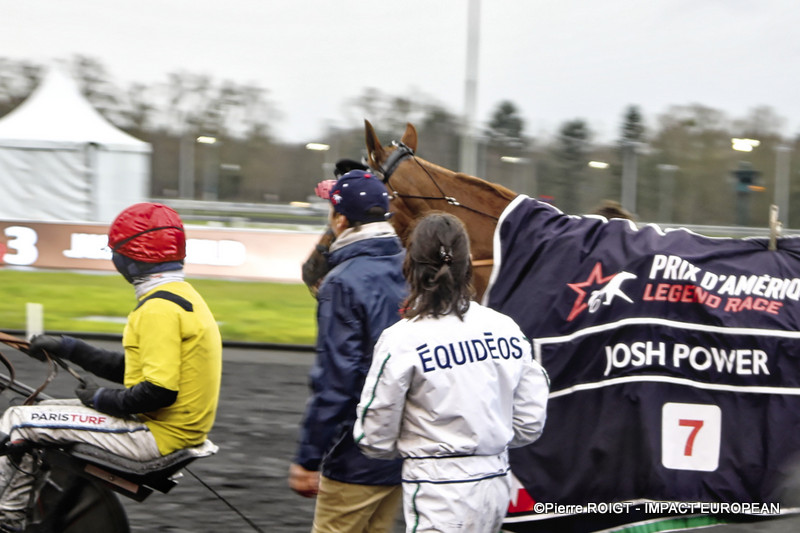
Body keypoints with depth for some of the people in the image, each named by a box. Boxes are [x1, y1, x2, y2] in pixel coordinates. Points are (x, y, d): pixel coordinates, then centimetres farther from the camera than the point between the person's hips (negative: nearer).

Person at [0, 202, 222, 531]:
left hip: (160, 432, -11)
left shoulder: (159, 308, -19)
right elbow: (131, 369, 20)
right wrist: (66, 348, 19)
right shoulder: (182, 296, 13)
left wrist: (101, 398, -11)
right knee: (44, 412, 21)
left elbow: (159, 391, -26)